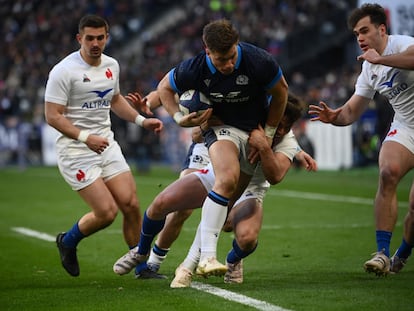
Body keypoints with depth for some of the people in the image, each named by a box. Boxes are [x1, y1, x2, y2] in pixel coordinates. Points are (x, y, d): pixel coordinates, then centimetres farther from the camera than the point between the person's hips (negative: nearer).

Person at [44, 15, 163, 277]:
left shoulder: (112, 65, 9)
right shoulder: (64, 71, -13)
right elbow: (53, 116, -15)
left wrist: (141, 120, 15)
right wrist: (85, 137, -24)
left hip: (107, 145, 6)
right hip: (76, 151, -6)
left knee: (131, 205, -2)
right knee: (106, 212, -12)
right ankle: (68, 242, 18)